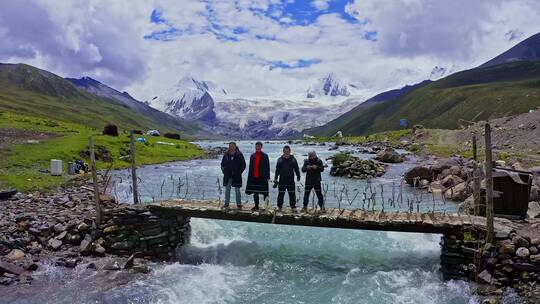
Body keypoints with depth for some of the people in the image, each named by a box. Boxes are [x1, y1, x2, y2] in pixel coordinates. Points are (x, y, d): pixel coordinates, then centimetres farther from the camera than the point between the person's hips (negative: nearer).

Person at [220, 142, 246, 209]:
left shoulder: (239, 155, -5)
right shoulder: (226, 155, 5)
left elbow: (243, 165, 0)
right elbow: (222, 164, 17)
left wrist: (239, 172, -6)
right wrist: (224, 171, 5)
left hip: (236, 176, -3)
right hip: (227, 176, 4)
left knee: (237, 190, 2)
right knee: (227, 190, 11)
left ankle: (239, 204, 10)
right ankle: (226, 203, 20)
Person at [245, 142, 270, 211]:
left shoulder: (265, 156, -1)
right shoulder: (252, 156, 11)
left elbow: (267, 167, -3)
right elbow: (250, 167, 13)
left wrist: (268, 177, -8)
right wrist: (249, 176, 8)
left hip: (262, 177, -4)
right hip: (254, 177, 4)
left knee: (264, 192, -1)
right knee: (255, 193, 10)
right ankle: (256, 206, 19)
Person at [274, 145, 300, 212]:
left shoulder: (293, 159, 3)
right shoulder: (280, 159, 6)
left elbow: (296, 169, 6)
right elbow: (277, 170, 9)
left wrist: (298, 176, 0)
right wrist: (275, 178, 5)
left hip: (291, 181, -1)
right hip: (282, 181, 1)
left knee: (292, 195, 2)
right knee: (280, 194, 7)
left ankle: (293, 207, 10)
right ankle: (279, 207, 17)